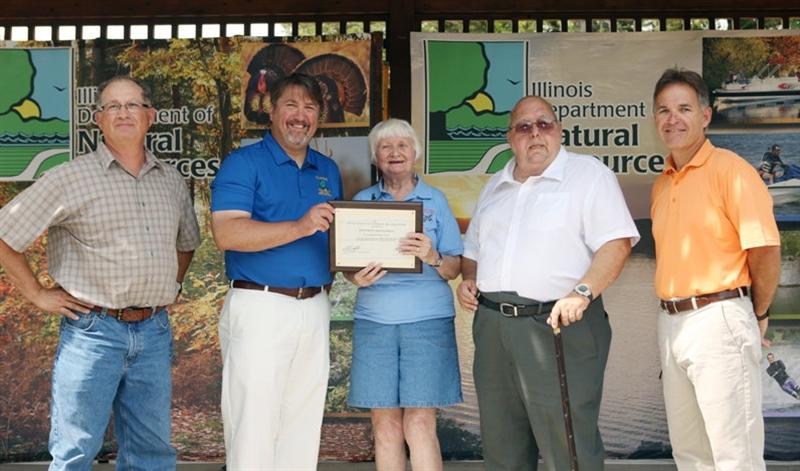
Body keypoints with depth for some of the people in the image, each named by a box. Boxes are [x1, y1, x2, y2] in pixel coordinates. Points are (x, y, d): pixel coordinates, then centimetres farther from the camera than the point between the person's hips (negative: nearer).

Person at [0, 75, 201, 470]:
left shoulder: (172, 181, 11)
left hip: (154, 332, 5)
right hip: (92, 331, -5)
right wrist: (37, 295, -4)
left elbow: (186, 243, 29)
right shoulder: (70, 178, -5)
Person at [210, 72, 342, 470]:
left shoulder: (328, 170, 16)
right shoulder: (243, 164, -4)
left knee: (302, 425, 11)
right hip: (260, 306, -6)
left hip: (315, 309, 6)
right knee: (254, 426, -5)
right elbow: (226, 233, -18)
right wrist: (299, 227, -26)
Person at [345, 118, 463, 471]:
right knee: (385, 425, -1)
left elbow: (454, 269, 6)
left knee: (421, 424, -8)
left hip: (428, 320, -1)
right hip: (374, 319, 2)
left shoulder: (435, 200, 9)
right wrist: (357, 278, -9)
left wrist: (433, 257, -16)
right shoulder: (362, 201, 13)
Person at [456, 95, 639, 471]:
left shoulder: (589, 175, -2)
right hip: (493, 324, 7)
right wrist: (468, 279, 8)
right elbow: (473, 248, 29)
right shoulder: (496, 187, 19)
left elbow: (616, 243, -11)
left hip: (559, 326, -6)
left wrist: (583, 292, -24)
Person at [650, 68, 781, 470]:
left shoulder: (730, 170, -11)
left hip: (718, 320, -8)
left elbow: (765, 250, -14)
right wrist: (674, 317, 13)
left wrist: (757, 315, -2)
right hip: (671, 323, 8)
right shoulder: (661, 185, 13)